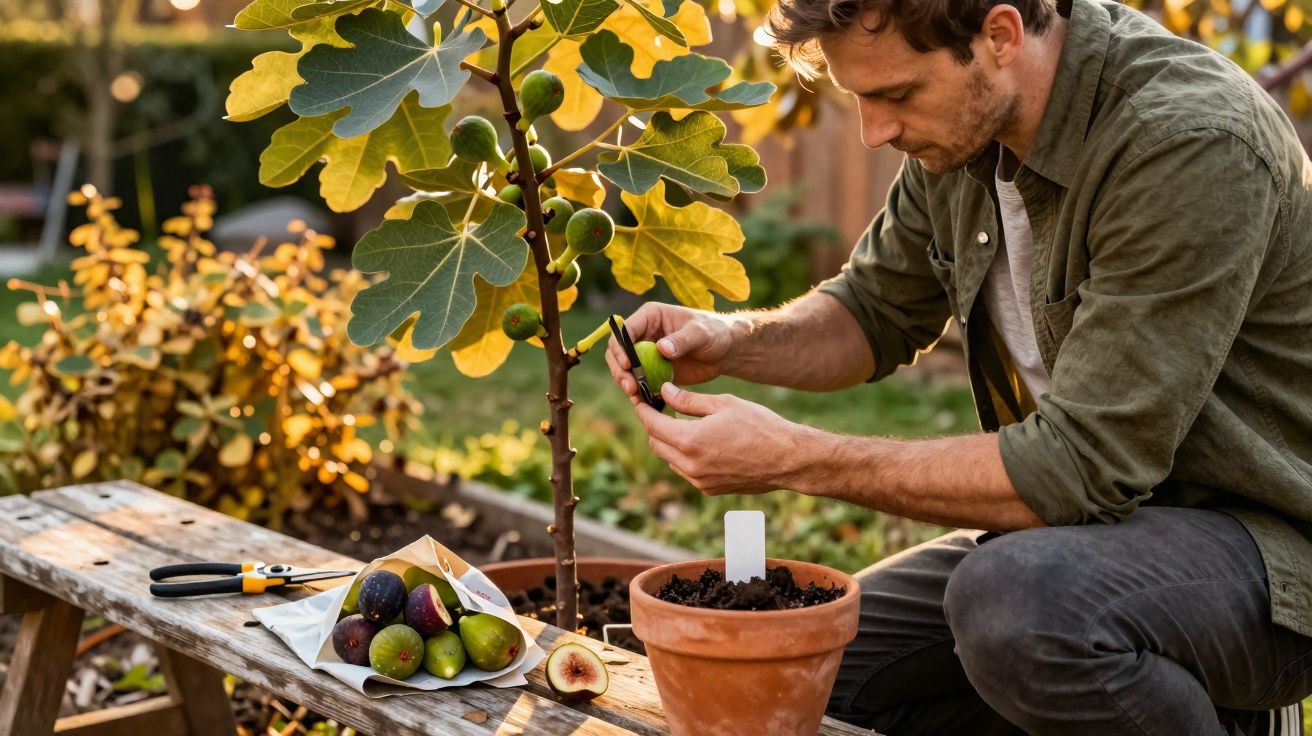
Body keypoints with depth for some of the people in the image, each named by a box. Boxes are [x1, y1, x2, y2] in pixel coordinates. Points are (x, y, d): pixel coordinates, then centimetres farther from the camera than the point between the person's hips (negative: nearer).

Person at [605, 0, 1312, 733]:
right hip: (1110, 506, 8)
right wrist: (732, 339, -8)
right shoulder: (968, 122, -2)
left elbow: (1080, 467, -28)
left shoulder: (1192, 144, -27)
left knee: (1011, 601, -37)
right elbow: (879, 312, 13)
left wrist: (794, 458, -25)